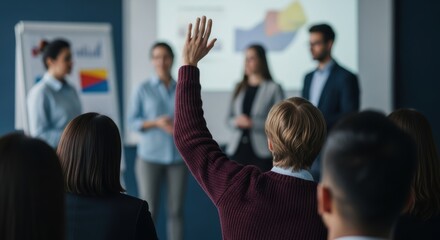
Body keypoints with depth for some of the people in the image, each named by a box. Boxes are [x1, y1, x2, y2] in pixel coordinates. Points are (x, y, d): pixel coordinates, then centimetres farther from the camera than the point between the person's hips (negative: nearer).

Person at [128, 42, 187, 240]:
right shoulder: (144, 89, -1)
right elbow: (132, 120, -1)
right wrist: (156, 123, -16)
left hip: (178, 156, 2)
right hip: (150, 156, -2)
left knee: (176, 210, 5)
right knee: (148, 211, 0)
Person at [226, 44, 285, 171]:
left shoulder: (274, 88, -1)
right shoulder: (239, 88, 15)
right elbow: (229, 118, 17)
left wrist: (253, 123, -17)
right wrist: (236, 122, -6)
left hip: (261, 151, -4)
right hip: (238, 150, 4)